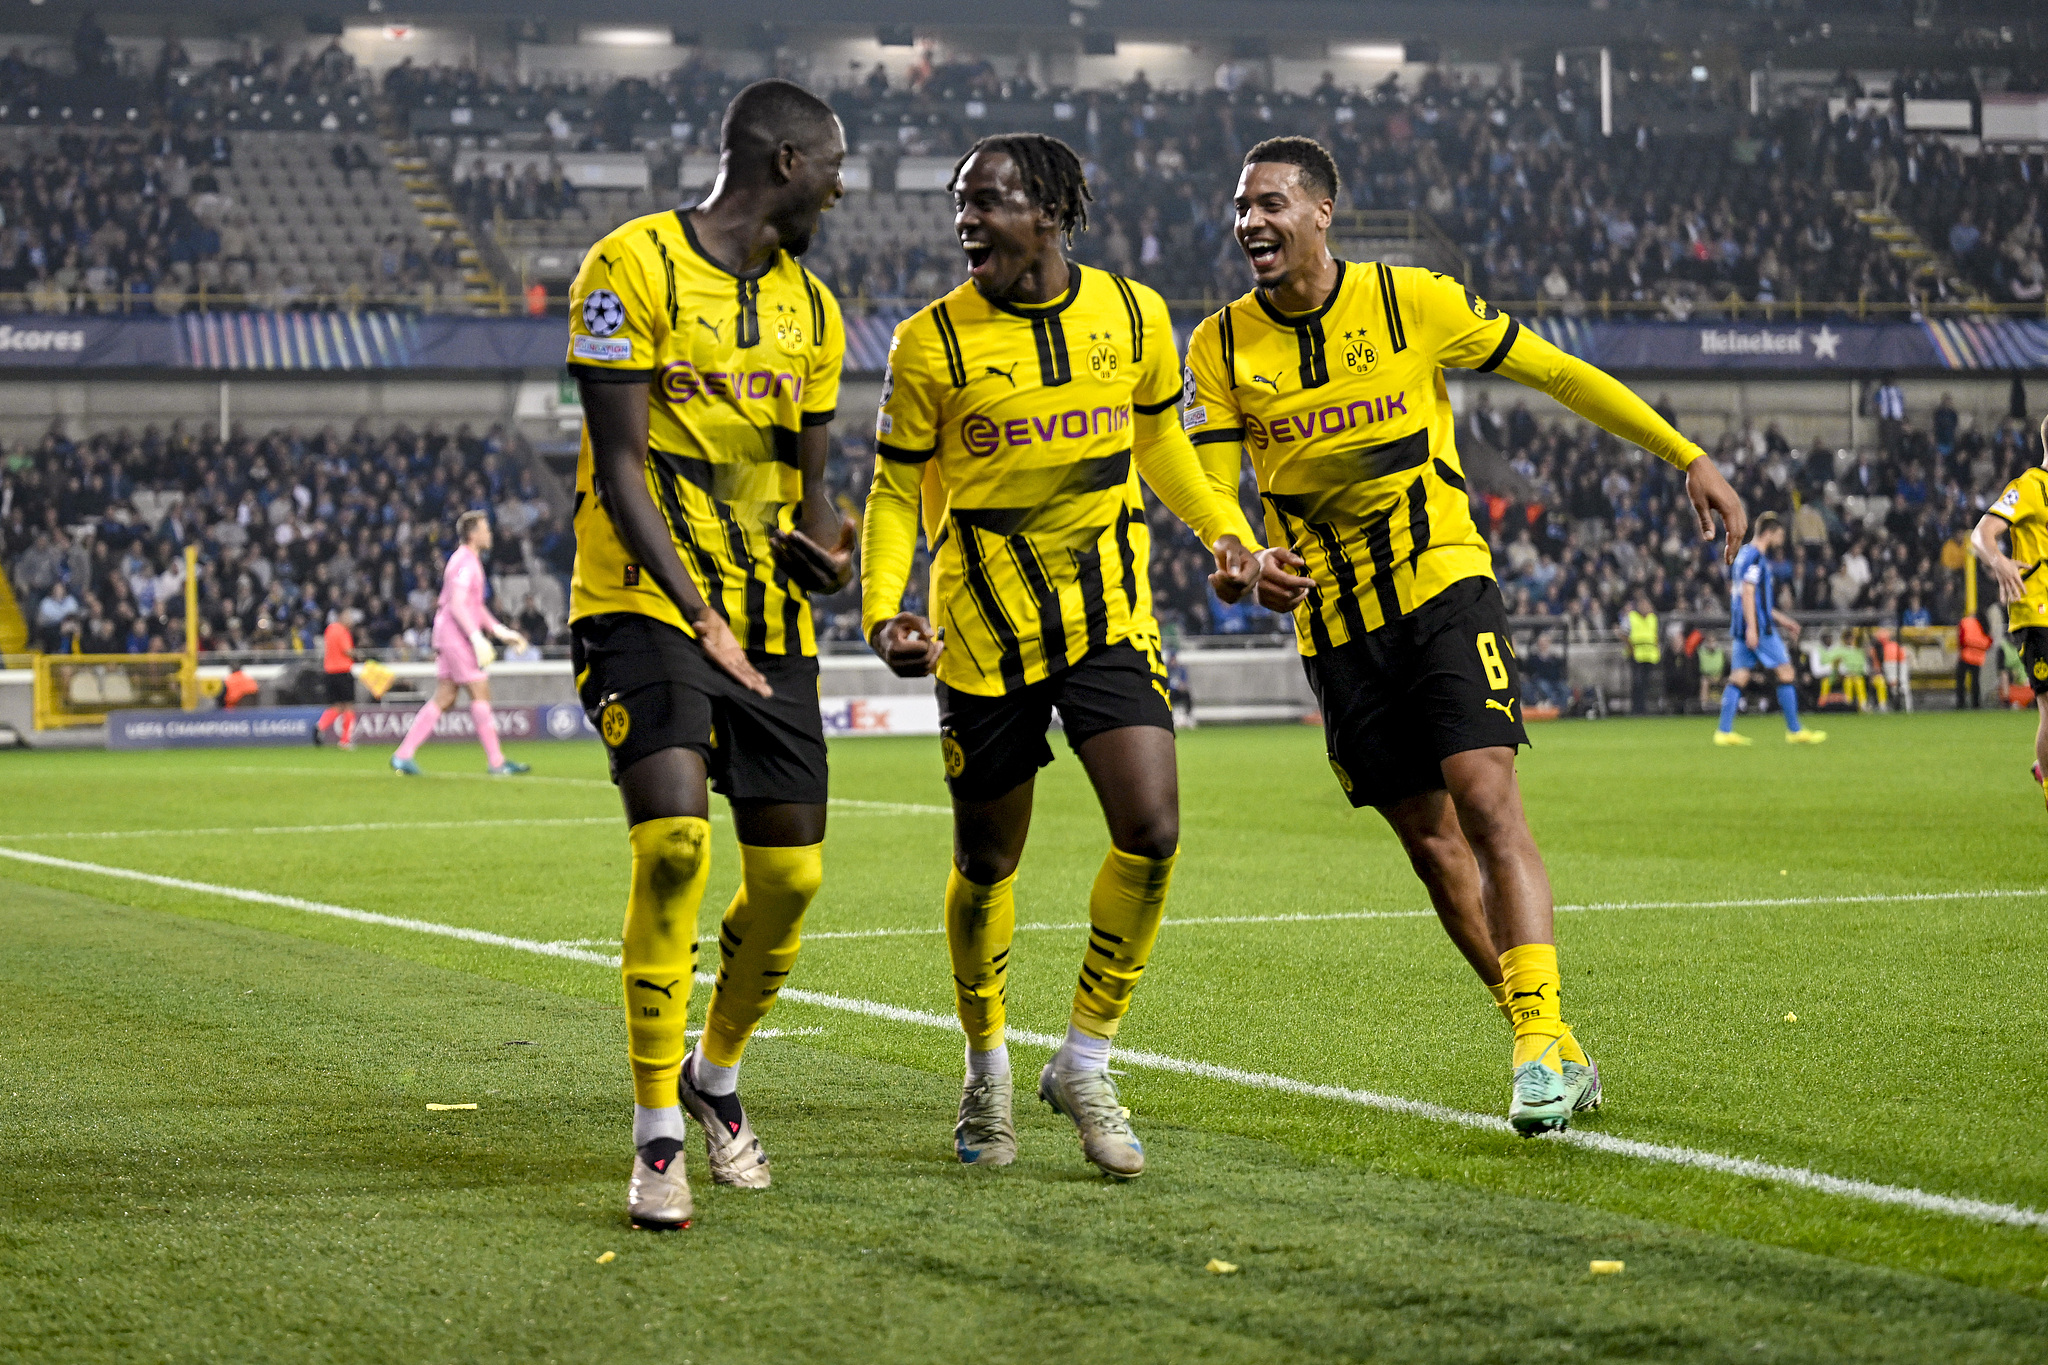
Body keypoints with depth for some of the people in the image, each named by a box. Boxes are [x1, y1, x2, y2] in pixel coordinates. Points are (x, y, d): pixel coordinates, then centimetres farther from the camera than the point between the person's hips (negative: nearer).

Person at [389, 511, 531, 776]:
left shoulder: (470, 562, 21)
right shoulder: (465, 563, -13)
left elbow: (475, 606, 28)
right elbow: (457, 605, -22)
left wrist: (501, 632, 24)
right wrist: (477, 638, -28)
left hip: (450, 638, 10)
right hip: (456, 637, -10)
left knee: (443, 699, 6)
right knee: (480, 694, -8)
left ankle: (403, 754, 3)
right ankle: (496, 762, -6)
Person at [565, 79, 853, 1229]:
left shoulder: (811, 307, 13)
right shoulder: (633, 268, -8)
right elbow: (620, 468, -12)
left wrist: (825, 549, -6)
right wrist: (698, 617, -19)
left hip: (769, 618, 6)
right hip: (647, 603, -6)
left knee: (792, 874, 2)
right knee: (674, 843, -21)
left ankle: (717, 1078, 29)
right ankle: (659, 1138, -12)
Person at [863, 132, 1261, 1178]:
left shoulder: (1133, 315, 0)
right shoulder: (933, 342, -8)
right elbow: (896, 489, -1)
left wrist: (1226, 532, 4)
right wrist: (882, 611, -17)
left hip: (1110, 619, 2)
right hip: (985, 630, -2)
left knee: (1151, 832, -14)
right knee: (988, 861, 7)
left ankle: (1084, 1064, 3)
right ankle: (987, 1071, 30)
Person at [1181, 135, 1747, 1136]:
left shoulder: (1411, 301, -5)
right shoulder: (1222, 348, 0)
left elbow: (1556, 373, 3)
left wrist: (1688, 459, 4)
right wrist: (1252, 560, -28)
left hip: (1443, 585, -3)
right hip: (1332, 623, 3)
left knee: (1485, 801, -19)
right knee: (1429, 838, 6)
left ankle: (1539, 1043, -20)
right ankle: (1555, 1053, 17)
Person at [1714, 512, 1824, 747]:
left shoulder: (1743, 554, 19)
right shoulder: (1756, 558, -11)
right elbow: (1747, 593, -19)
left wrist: (1781, 619, 30)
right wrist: (1751, 628, -24)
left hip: (1740, 629, 10)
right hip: (1758, 629, -9)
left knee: (1738, 677, 5)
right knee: (1786, 672, -2)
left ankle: (1724, 732, -1)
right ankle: (1794, 730, 1)